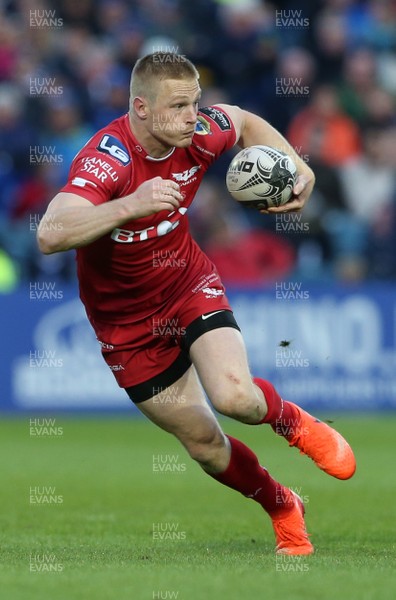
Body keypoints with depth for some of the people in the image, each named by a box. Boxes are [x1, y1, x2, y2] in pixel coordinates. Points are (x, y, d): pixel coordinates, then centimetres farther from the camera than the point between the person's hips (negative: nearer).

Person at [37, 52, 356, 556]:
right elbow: (50, 235, -48)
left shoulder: (200, 134, -16)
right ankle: (283, 508, 33)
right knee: (204, 445, 7)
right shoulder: (106, 158, -32)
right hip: (128, 321, -2)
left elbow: (244, 121, 10)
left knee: (235, 396, -25)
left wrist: (297, 169, -5)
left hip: (190, 286, 2)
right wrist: (131, 203, -57)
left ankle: (294, 423, 10)